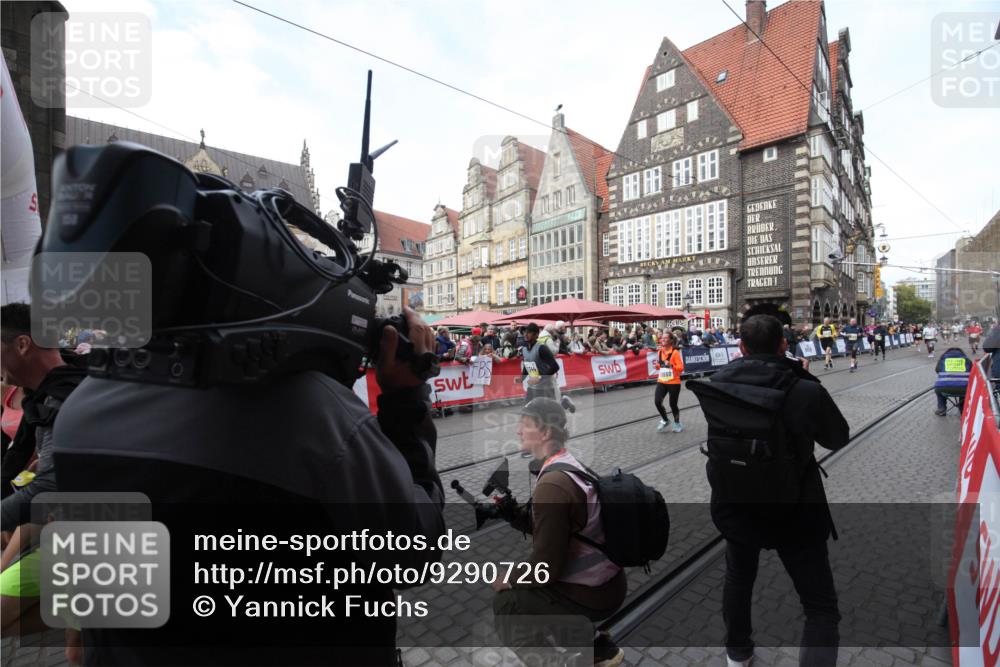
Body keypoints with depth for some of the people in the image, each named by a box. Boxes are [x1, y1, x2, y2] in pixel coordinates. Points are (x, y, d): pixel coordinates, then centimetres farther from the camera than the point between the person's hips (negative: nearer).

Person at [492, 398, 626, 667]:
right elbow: (546, 527, 9)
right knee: (522, 587, 22)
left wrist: (507, 580, -6)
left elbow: (546, 566, -23)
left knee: (506, 604, -1)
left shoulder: (552, 484, -28)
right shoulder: (570, 464, 1)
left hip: (592, 595, -8)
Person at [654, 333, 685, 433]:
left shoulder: (675, 352, -11)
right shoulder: (659, 352, 6)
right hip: (661, 382, 5)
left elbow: (681, 367, -13)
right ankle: (665, 421, 17)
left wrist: (671, 365, -28)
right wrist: (657, 366, -1)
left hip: (674, 383, -5)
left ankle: (677, 424, 29)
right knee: (657, 402, -8)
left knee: (673, 404, 5)